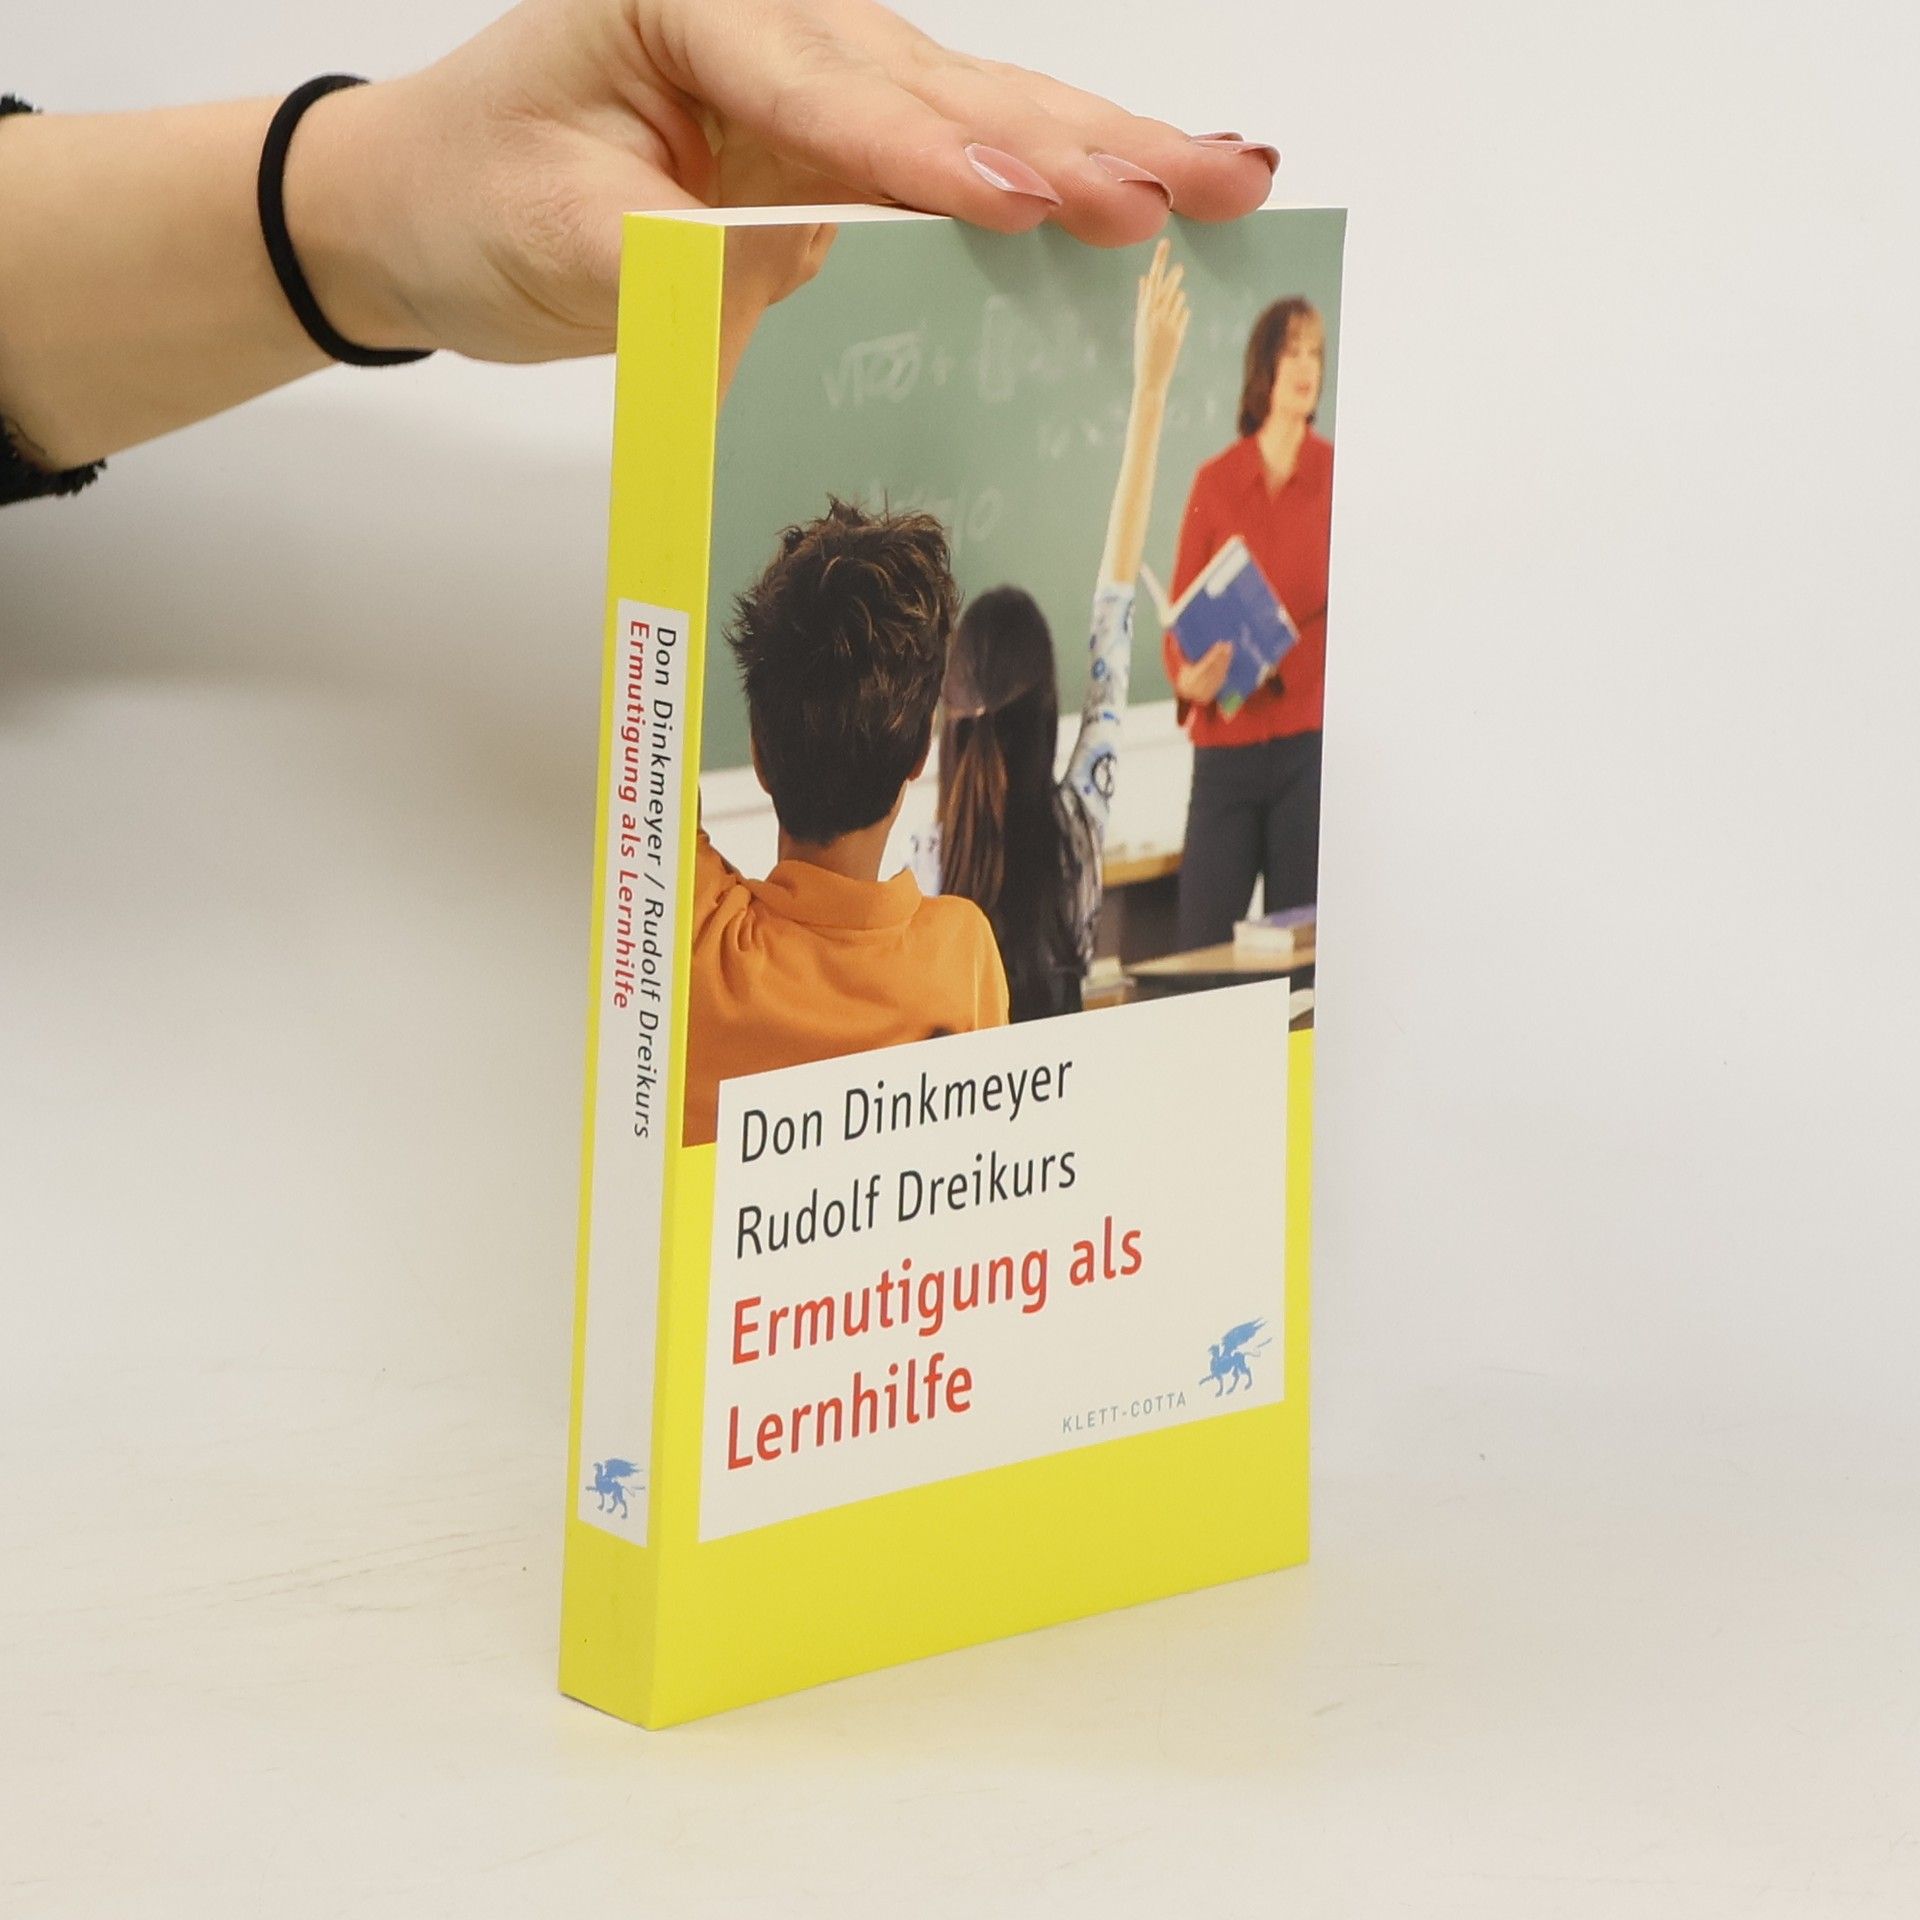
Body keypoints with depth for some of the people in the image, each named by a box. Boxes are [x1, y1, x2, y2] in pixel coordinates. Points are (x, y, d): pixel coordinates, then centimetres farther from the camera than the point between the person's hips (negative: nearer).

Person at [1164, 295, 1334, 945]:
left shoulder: (1337, 476, 2)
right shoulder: (1215, 481, 6)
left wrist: (1273, 667, -15)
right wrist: (1189, 676, -14)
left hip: (1308, 740, -1)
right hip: (1225, 744, 1)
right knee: (1202, 940, -2)